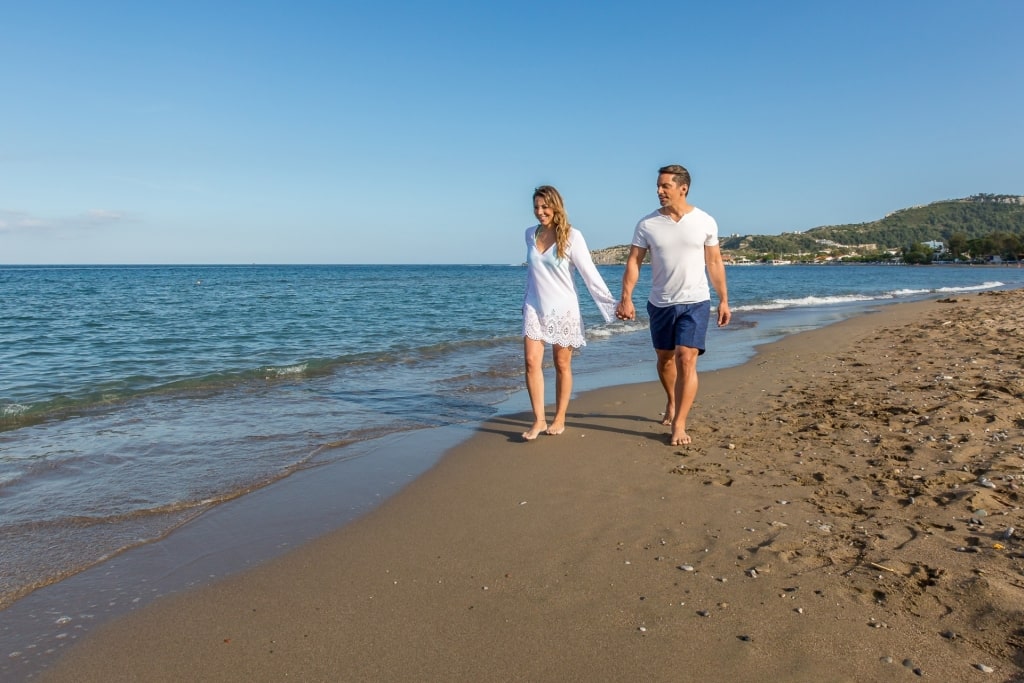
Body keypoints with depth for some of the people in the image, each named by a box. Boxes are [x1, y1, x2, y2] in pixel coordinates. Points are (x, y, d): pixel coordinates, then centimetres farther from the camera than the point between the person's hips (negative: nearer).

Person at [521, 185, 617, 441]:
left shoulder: (571, 236, -11)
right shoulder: (530, 234, 4)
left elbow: (590, 274, -12)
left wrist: (610, 304, -16)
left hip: (563, 310, -3)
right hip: (534, 309, 4)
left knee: (562, 365, 5)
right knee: (532, 361, -7)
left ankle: (559, 419, 18)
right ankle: (539, 420, 1)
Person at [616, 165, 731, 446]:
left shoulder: (705, 222, -3)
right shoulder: (647, 224, -4)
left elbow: (714, 263, 3)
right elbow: (633, 261, -5)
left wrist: (724, 301, 3)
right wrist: (626, 298, -17)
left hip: (695, 303, -2)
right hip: (660, 304, 2)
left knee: (686, 361, -12)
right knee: (665, 359, 15)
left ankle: (679, 425, -6)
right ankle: (672, 402, 42)